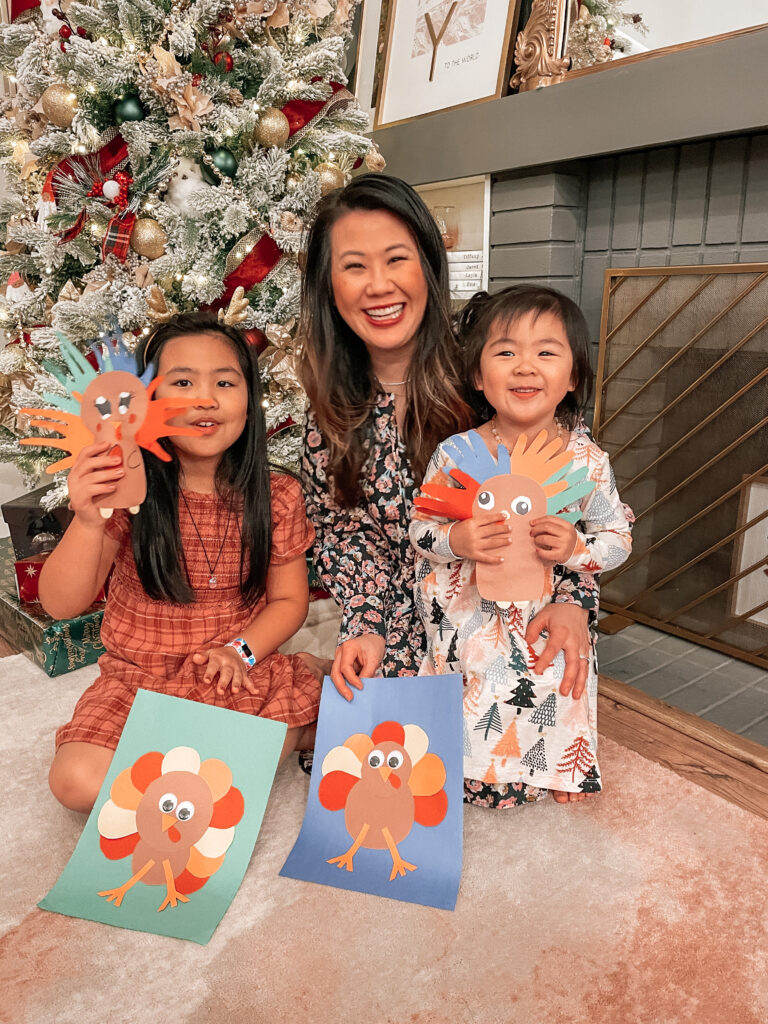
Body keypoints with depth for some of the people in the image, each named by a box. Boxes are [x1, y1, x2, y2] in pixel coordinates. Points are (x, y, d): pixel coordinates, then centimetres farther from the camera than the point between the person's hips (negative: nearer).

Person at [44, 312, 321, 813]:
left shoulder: (277, 498, -6)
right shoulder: (126, 489, -11)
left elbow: (289, 599, 3)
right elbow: (62, 604, -12)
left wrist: (241, 651, -15)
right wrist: (89, 521, -30)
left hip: (244, 673, 0)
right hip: (139, 678, 1)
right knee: (79, 780, -24)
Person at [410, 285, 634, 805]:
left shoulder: (587, 461, -9)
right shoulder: (456, 454, -11)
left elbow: (619, 537, 0)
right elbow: (420, 528, -2)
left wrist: (577, 548, -20)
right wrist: (456, 541, -22)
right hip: (467, 633, 0)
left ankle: (553, 772, 49)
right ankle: (477, 774, 44)